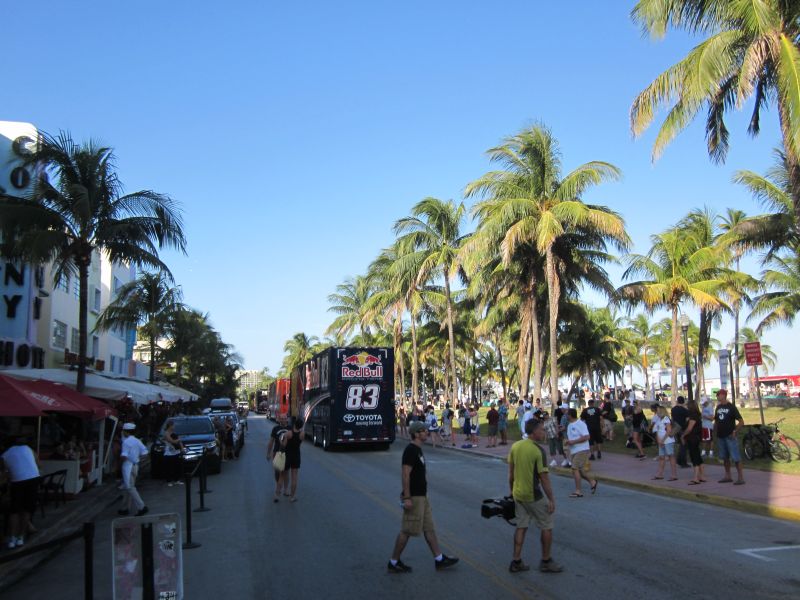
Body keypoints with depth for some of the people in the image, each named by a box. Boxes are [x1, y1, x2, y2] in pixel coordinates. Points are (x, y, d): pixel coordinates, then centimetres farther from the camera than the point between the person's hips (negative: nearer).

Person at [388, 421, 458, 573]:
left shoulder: (417, 450, 12)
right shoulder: (410, 450, -18)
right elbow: (405, 474, -23)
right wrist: (407, 498, -25)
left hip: (421, 496, 10)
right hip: (413, 498, -10)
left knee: (429, 528, 13)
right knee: (407, 531, -2)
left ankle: (439, 559, 19)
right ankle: (394, 563, 9)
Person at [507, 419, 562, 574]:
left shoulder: (515, 446, 1)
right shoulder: (538, 451, -19)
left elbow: (511, 473, 8)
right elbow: (544, 477, -18)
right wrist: (551, 499, -11)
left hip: (518, 494, 7)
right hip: (533, 496, -7)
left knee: (521, 527, 14)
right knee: (546, 527, 10)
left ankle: (516, 561, 15)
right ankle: (546, 561, 18)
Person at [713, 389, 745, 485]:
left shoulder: (731, 407, -8)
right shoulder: (718, 407, 10)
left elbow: (741, 421, -10)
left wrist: (735, 432, -16)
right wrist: (715, 433, 10)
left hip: (730, 436, -7)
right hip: (720, 437, 7)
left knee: (735, 458, -8)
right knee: (725, 457, 12)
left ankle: (741, 478, -5)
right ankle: (728, 476, 21)